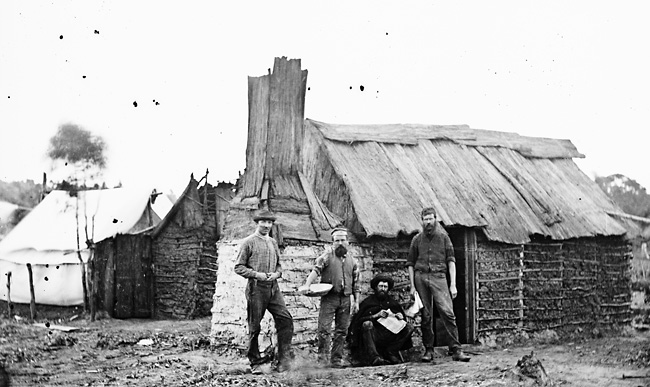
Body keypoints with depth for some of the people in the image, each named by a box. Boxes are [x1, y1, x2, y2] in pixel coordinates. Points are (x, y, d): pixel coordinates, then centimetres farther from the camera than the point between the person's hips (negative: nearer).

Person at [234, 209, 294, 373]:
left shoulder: (273, 242, 16)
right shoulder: (249, 242, -2)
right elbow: (239, 267, -3)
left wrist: (277, 273, 1)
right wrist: (257, 274, -14)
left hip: (273, 287, 5)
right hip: (256, 288, -5)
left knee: (285, 319, -10)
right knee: (254, 327, 1)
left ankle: (284, 359, -6)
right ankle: (255, 362, 13)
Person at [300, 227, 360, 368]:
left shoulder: (352, 261, 13)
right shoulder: (327, 256, 0)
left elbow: (356, 283, 18)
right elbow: (316, 270, -13)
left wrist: (356, 301, 14)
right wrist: (307, 285, -29)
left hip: (345, 299, 4)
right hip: (329, 297, -4)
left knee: (342, 330, 6)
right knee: (324, 327, -9)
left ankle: (337, 358, 13)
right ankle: (322, 355, 6)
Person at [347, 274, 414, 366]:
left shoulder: (392, 302, 14)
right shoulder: (368, 302, 2)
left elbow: (401, 315, 19)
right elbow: (359, 319, -8)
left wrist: (400, 316, -5)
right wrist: (377, 315, -17)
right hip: (374, 336, -4)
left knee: (409, 327, -11)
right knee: (367, 324, -33)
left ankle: (390, 353, -17)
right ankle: (374, 358, -42)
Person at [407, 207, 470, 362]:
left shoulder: (443, 237, 8)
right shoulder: (417, 239, 11)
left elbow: (451, 260, 5)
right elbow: (410, 263, 14)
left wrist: (453, 284, -3)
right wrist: (412, 285, 5)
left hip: (439, 277, -2)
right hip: (421, 277, 2)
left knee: (447, 312, -13)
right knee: (426, 316, 3)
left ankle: (456, 349, -14)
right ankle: (428, 350, 10)